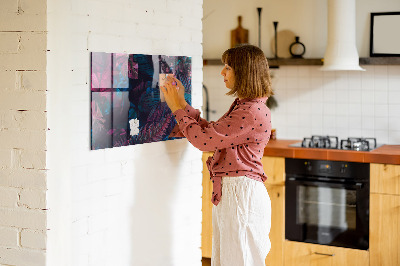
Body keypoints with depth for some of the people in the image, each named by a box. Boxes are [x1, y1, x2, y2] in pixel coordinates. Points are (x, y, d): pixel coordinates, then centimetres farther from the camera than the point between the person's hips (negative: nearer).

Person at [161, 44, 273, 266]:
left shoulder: (253, 112, -20)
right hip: (228, 192, 10)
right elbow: (210, 131, 18)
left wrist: (177, 108, -8)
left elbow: (204, 139, -19)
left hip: (241, 193, -10)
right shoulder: (242, 105, 14)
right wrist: (182, 103, 15)